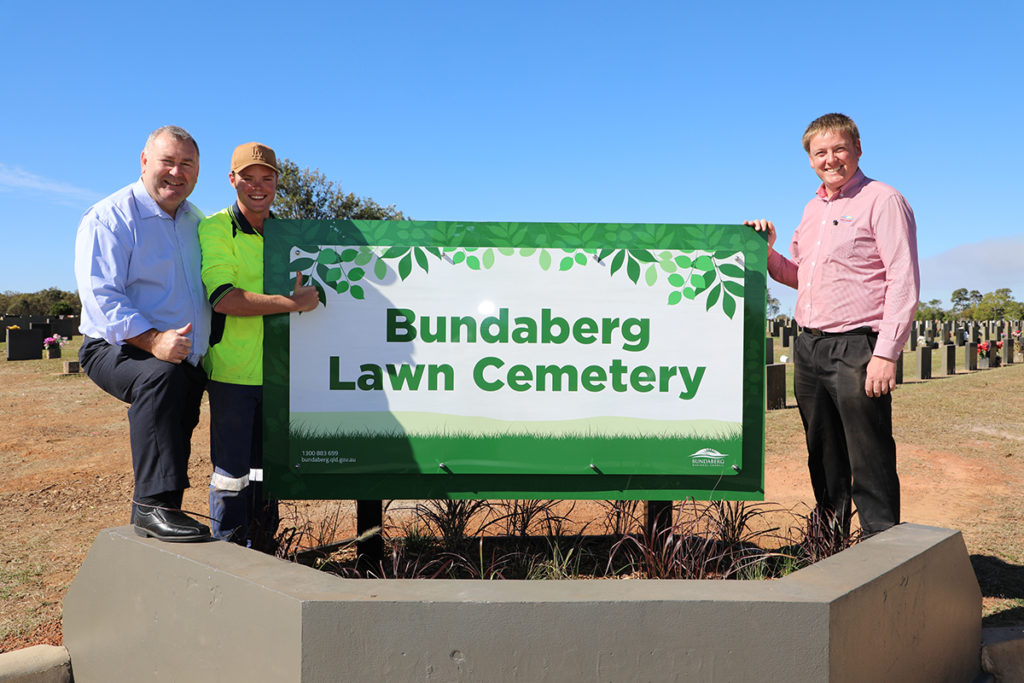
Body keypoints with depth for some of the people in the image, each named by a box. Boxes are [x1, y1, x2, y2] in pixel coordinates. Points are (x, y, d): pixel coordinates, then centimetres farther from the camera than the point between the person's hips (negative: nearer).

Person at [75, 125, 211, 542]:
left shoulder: (196, 222, 13)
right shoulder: (110, 217, -9)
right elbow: (100, 296, -19)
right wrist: (153, 340, -33)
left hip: (188, 361, 8)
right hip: (117, 350, -8)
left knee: (173, 438, 16)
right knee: (162, 377, -37)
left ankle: (155, 517, 36)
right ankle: (153, 505, -36)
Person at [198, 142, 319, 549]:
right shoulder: (215, 229, -5)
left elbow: (303, 290, 28)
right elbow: (223, 299, -19)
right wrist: (292, 303, -20)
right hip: (233, 372, -5)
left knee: (268, 468, 15)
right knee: (232, 472, 0)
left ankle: (262, 549, 29)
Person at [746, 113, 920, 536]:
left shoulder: (882, 201, -5)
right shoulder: (813, 208, 18)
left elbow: (904, 282, -12)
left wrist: (886, 353, -19)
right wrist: (767, 252, 7)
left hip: (857, 347, -7)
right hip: (808, 348, 7)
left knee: (870, 464, -4)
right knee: (824, 461, 15)